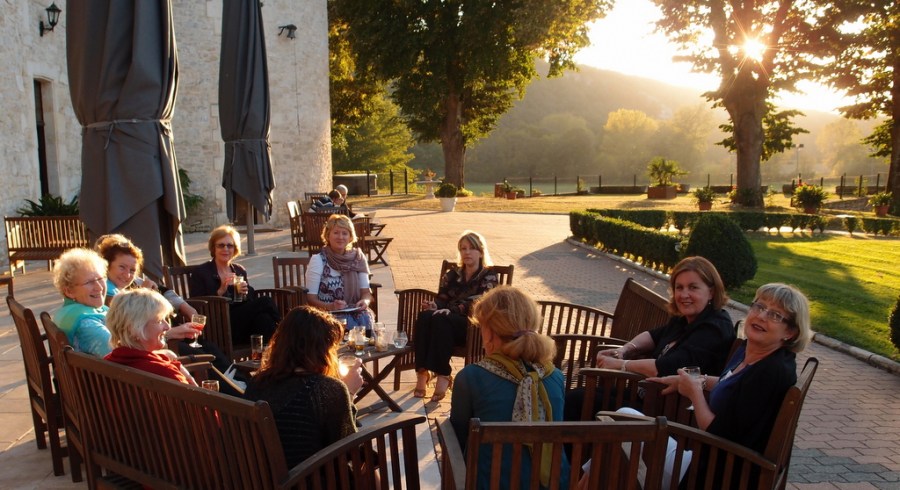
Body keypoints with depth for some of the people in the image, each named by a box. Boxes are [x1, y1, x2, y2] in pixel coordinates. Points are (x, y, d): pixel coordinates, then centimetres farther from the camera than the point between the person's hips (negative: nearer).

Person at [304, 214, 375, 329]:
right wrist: (330, 306, -24)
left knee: (365, 319, -28)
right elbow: (310, 298, -6)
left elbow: (366, 291, 7)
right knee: (350, 324, -31)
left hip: (355, 311, 3)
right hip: (328, 314, -3)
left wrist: (365, 301, -16)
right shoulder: (318, 260, -4)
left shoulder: (358, 257, 6)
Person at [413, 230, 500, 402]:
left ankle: (443, 376, -35)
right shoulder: (453, 275, 21)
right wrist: (434, 306, -11)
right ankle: (422, 372, -35)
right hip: (448, 319, 4)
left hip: (473, 326, -4)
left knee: (439, 320, -35)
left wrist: (450, 310, -23)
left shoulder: (488, 276, 5)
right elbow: (442, 299, 14)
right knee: (424, 316, -30)